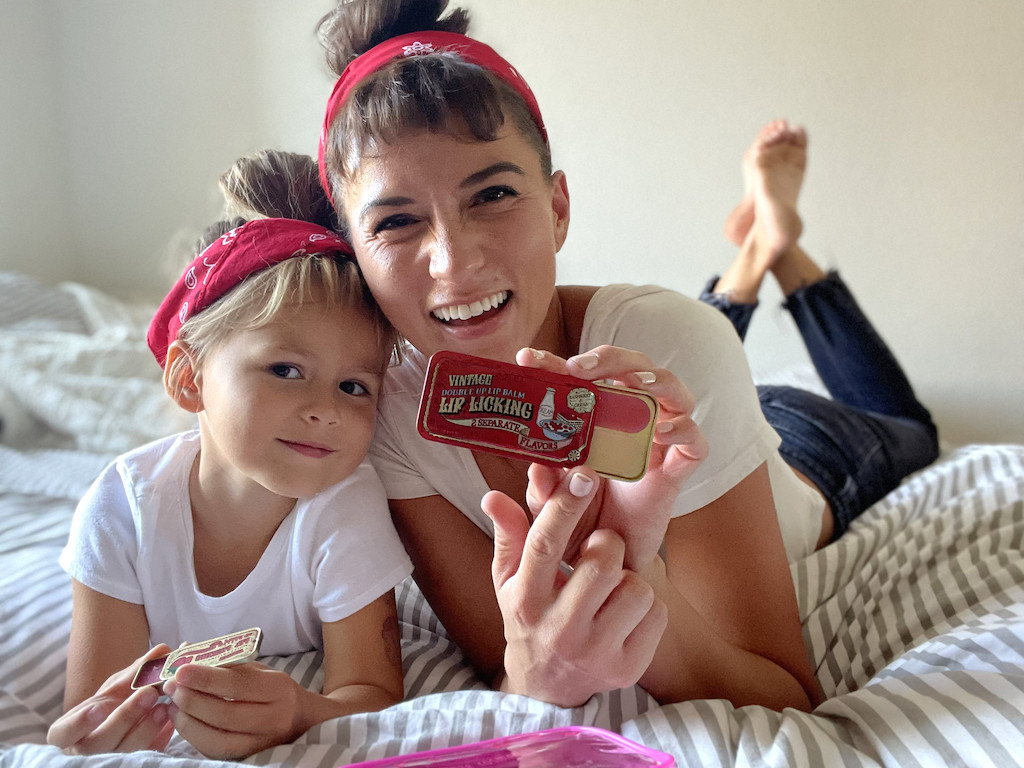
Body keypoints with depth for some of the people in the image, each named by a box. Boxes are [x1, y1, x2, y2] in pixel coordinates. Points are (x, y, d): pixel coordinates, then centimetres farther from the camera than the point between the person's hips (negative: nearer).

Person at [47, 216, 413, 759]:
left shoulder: (347, 509, -27)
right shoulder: (122, 507, -24)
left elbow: (373, 698, -28)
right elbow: (87, 725, -21)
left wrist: (298, 717, -52)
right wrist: (105, 729, -48)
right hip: (161, 734, 2)